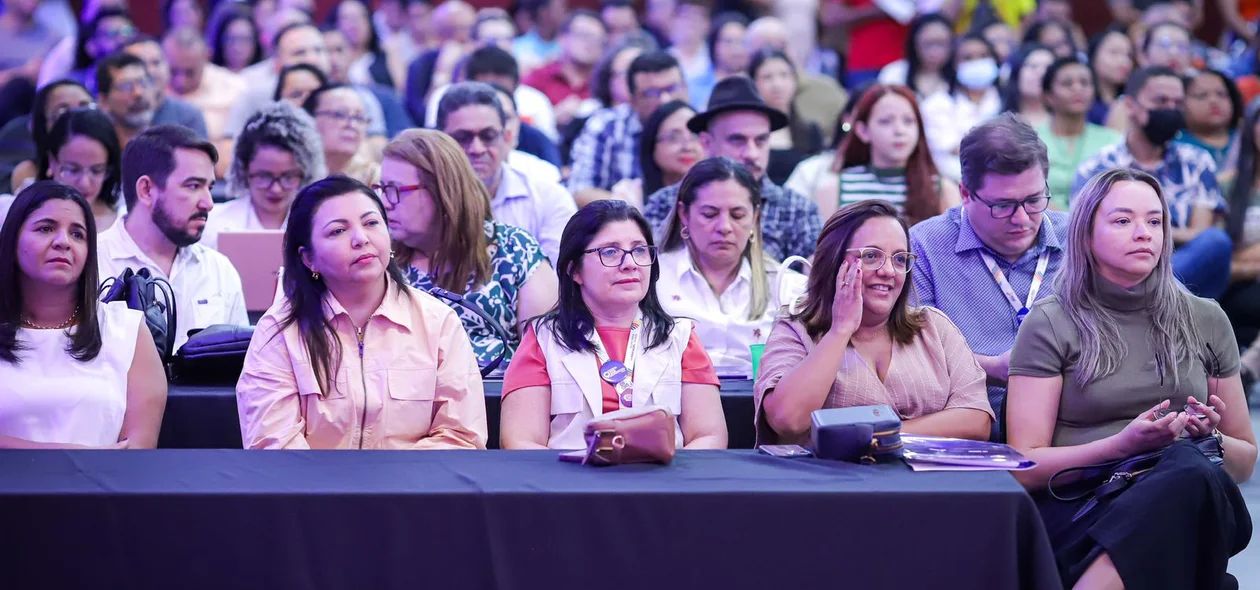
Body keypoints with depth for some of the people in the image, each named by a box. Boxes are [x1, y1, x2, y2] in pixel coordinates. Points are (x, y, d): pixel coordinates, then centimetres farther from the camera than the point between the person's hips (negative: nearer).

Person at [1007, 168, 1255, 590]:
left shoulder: (1206, 321, 19)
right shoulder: (1051, 325, 8)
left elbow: (1245, 462, 25)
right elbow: (1025, 467, 1)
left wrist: (1210, 439, 1)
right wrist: (1123, 445, -13)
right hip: (1075, 511, -3)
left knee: (1194, 466, -36)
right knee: (1191, 474, -37)